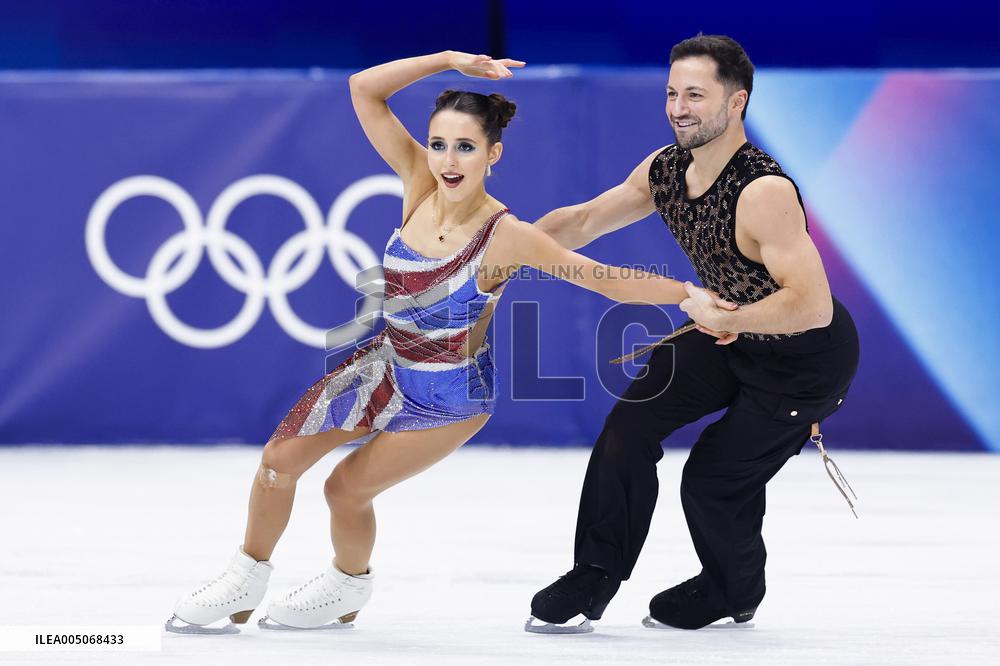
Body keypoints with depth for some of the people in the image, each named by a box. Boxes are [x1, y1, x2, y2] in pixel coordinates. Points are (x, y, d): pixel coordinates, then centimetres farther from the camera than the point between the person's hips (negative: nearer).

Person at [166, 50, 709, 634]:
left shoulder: (507, 236, -28)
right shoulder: (420, 183, -15)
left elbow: (607, 280, -26)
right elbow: (364, 89, -17)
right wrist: (450, 60, -24)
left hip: (450, 397, -5)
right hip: (389, 363, 5)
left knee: (347, 487, 4)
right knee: (281, 459, 3)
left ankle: (349, 587, 38)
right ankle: (245, 585, 27)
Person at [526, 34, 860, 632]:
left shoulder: (764, 194, -36)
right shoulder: (666, 170, -10)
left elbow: (813, 306, -41)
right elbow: (583, 222, 4)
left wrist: (719, 317, -34)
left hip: (808, 358, -7)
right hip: (730, 336, 8)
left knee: (713, 480, -1)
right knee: (633, 422, 0)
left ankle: (735, 594, 30)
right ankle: (595, 579, 14)